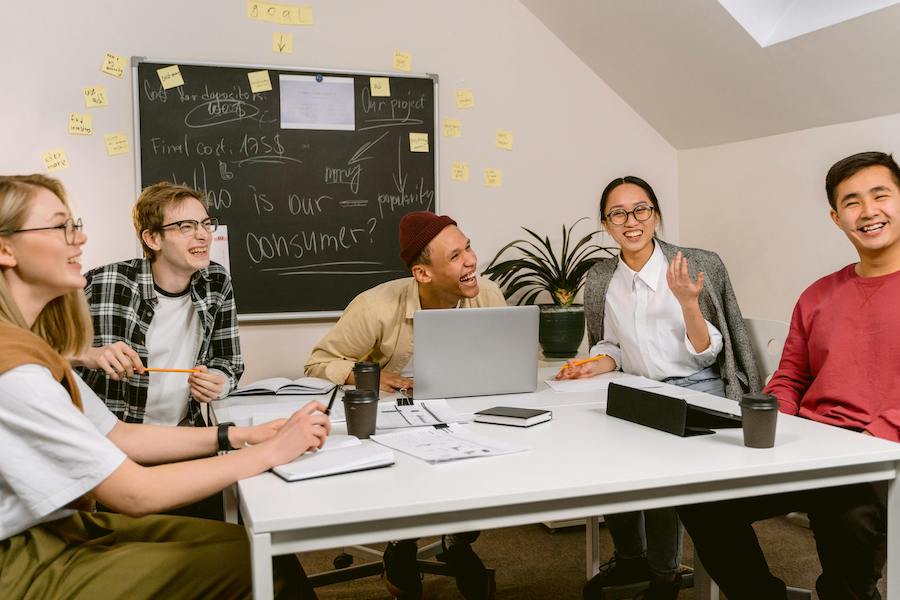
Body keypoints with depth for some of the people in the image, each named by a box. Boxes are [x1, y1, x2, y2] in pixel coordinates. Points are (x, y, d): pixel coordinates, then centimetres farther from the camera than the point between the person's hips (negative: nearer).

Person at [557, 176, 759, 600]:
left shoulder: (700, 266, -7)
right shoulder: (600, 280, 5)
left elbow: (706, 355, -8)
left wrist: (688, 302, -24)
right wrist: (594, 367, -5)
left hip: (697, 392, -4)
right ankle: (630, 559, 7)